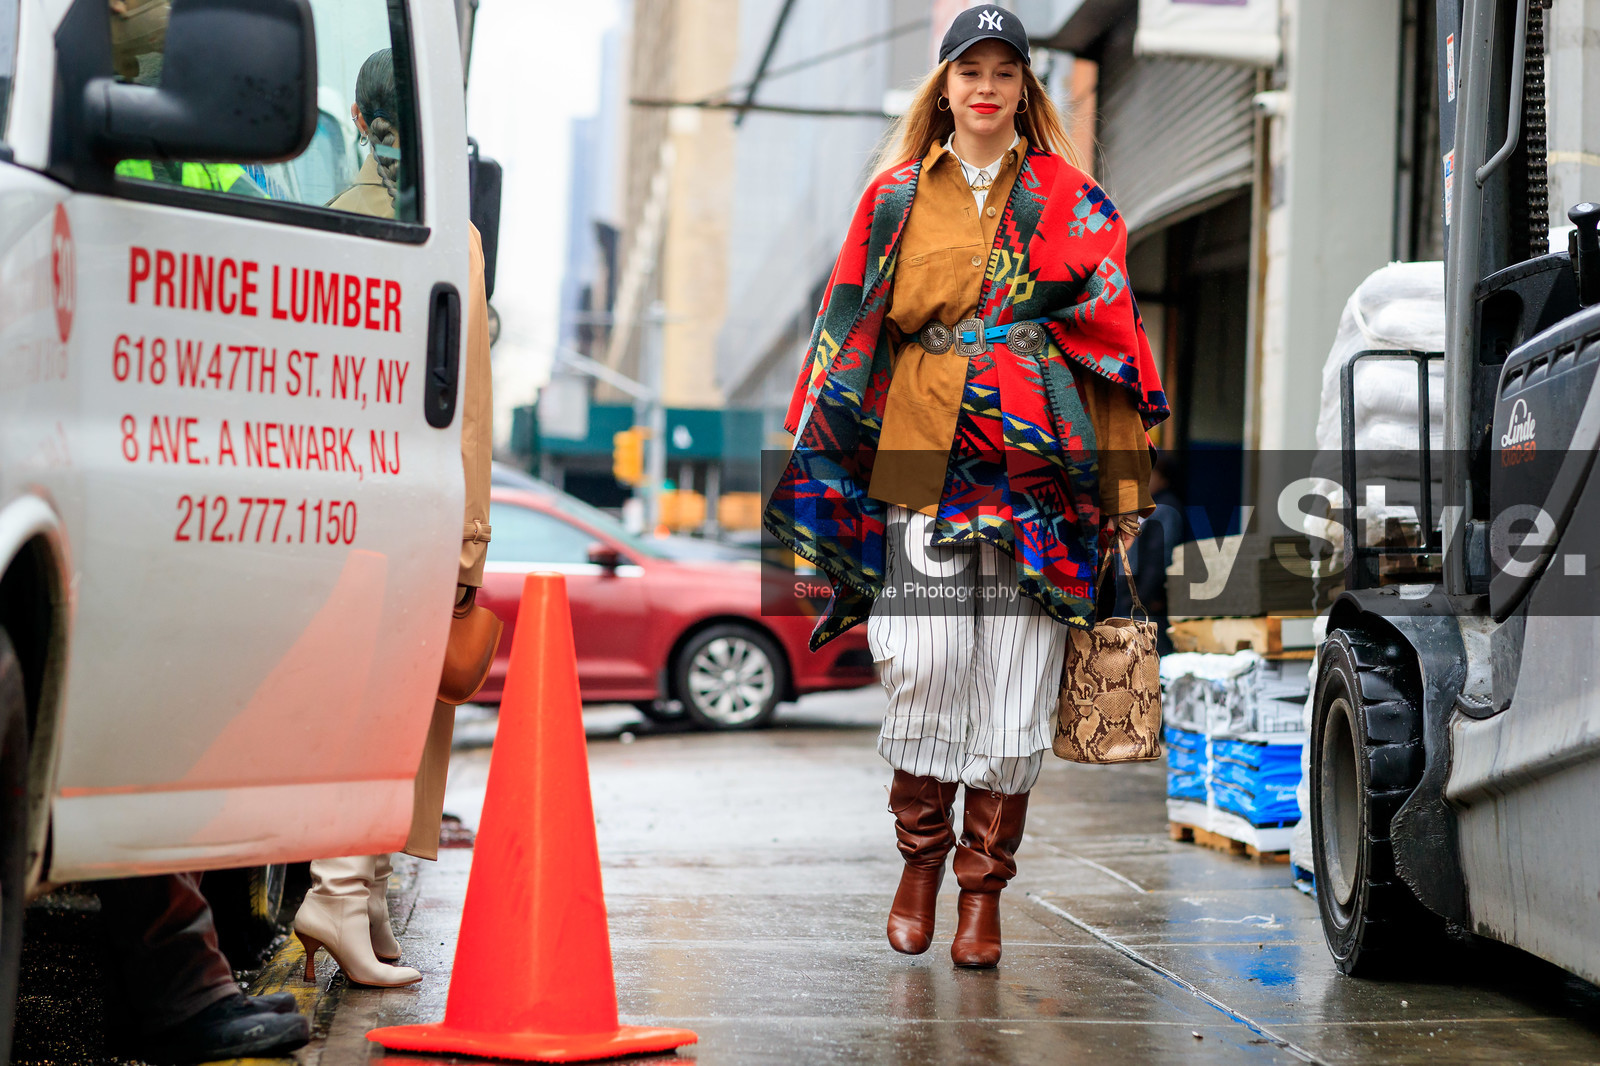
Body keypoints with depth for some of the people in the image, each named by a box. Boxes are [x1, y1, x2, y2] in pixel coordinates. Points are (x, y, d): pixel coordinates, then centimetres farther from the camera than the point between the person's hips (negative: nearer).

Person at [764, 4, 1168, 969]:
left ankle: (984, 884, 9)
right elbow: (849, 333, 15)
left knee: (1014, 683, -2)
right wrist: (812, 463, 11)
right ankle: (922, 859, 13)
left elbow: (1114, 336, 7)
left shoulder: (1069, 200, 10)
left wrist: (1125, 481, 1)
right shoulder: (896, 199, 13)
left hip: (1036, 461, -1)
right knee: (925, 661, -7)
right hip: (921, 455, 1)